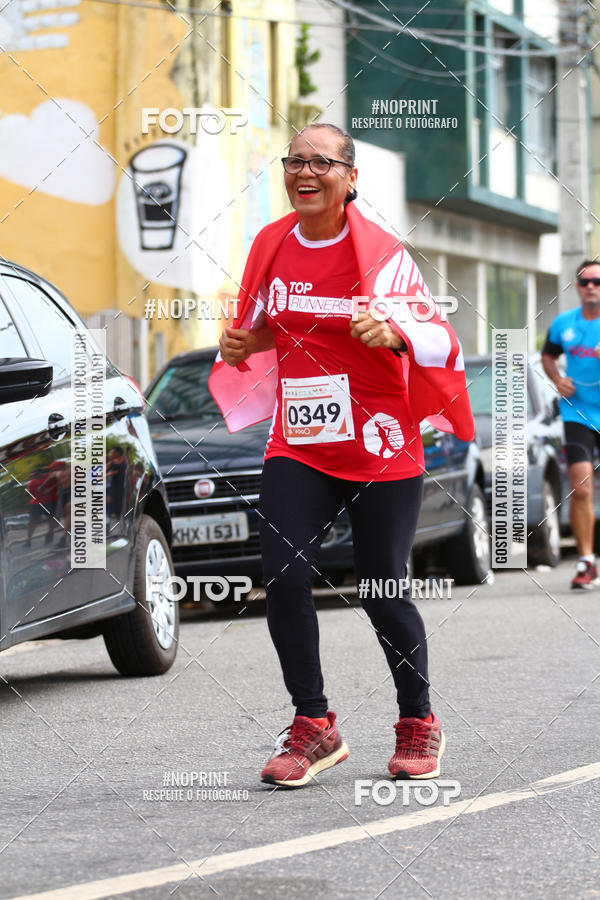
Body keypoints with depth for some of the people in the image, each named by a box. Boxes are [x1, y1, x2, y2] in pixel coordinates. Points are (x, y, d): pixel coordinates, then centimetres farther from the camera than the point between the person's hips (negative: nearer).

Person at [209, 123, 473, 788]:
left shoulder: (380, 253, -8)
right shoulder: (271, 246, 5)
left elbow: (440, 341, -12)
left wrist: (394, 332, -33)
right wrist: (242, 343, -1)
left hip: (381, 450, -4)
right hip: (297, 446, 4)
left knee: (383, 593, 1)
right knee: (283, 575, -12)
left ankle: (419, 722, 23)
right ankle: (313, 725, 2)